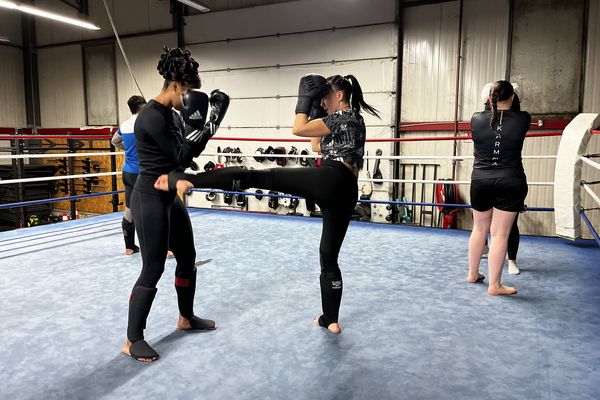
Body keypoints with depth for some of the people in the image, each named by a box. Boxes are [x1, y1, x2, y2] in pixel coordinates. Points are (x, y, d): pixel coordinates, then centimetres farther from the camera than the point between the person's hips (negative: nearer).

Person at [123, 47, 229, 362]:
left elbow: (192, 152, 13)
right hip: (150, 198, -10)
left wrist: (211, 117, 6)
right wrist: (195, 119, -20)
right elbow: (182, 157, -20)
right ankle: (132, 341, 10)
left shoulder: (171, 114, 10)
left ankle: (186, 318, 35)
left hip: (170, 197, 10)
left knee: (188, 257, 17)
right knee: (153, 269, -4)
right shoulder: (152, 116, -19)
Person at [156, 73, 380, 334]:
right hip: (347, 192, 9)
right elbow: (318, 146, 32)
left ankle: (185, 179, -23)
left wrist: (305, 98, 7)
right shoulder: (355, 119, 28)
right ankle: (331, 320, 23)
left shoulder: (344, 116, 1)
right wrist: (316, 112, 28)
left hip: (328, 180, -9)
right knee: (329, 258, 15)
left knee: (257, 177, -12)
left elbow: (298, 129, -5)